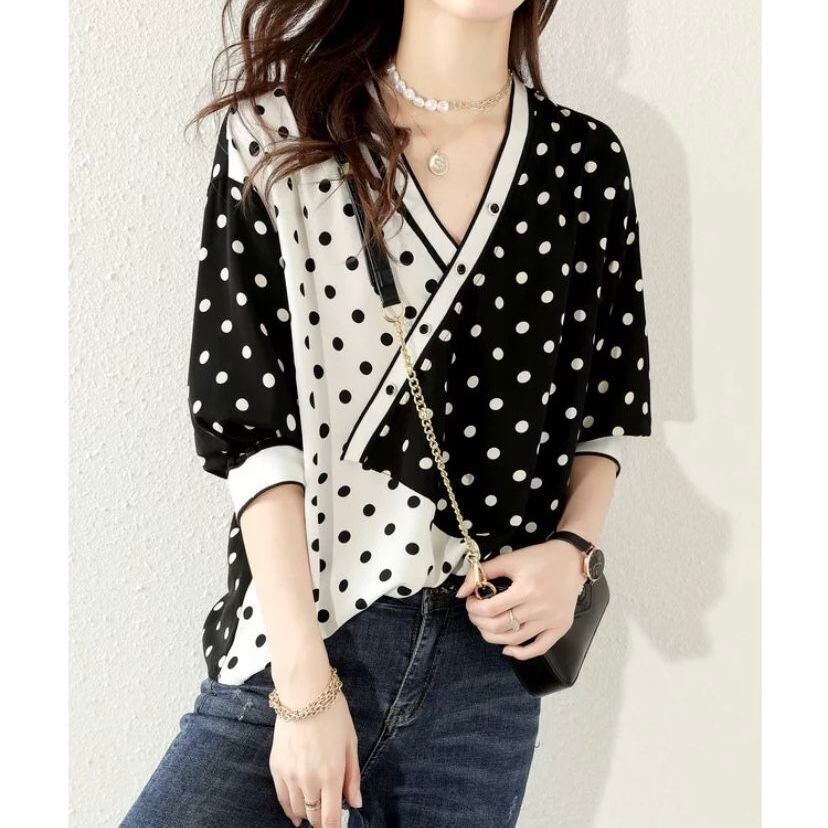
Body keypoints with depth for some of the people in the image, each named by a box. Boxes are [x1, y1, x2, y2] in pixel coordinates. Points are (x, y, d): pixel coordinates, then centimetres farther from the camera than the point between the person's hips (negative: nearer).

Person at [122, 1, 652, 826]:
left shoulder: (587, 164, 6)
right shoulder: (278, 132, -1)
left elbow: (607, 412, 15)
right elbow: (249, 423, -8)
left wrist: (572, 550, -5)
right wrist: (306, 685, -14)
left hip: (491, 660, 2)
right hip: (303, 631, -2)